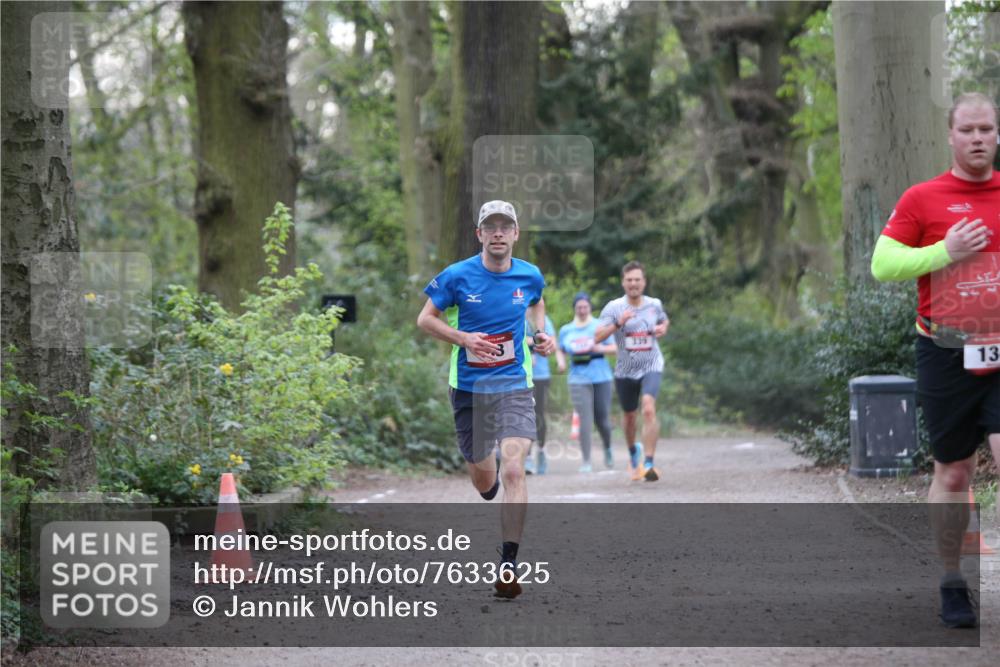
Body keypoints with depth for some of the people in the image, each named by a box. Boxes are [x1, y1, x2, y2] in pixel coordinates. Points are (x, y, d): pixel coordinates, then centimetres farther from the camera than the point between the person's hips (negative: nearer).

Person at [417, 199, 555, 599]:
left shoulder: (530, 276, 1)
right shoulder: (457, 276, -7)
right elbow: (425, 319, 0)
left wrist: (541, 333, 4)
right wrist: (464, 338, -15)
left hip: (514, 386, 0)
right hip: (469, 387, 0)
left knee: (513, 469, -18)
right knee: (482, 477, 11)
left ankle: (508, 564, -16)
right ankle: (489, 489, 52)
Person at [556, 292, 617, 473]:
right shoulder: (565, 330, 11)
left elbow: (615, 348, 5)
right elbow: (559, 350, 20)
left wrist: (600, 348, -14)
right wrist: (561, 361, -2)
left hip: (601, 377, 0)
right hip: (578, 379, 0)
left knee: (602, 419, 5)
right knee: (585, 420, -11)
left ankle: (607, 449, 35)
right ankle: (586, 461, -7)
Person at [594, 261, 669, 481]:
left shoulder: (654, 305, 0)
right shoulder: (614, 307, -7)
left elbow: (665, 320, 24)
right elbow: (597, 337, -16)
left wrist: (663, 328, 0)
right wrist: (618, 323, -30)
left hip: (651, 367, -1)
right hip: (625, 370, 1)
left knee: (649, 409, -24)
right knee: (630, 416, 15)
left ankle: (649, 464, -23)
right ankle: (634, 451, 48)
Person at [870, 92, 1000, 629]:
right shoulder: (923, 198, 1)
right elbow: (882, 264, -3)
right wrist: (944, 252, -13)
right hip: (946, 355, -1)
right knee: (953, 471, 8)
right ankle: (952, 585, 21)